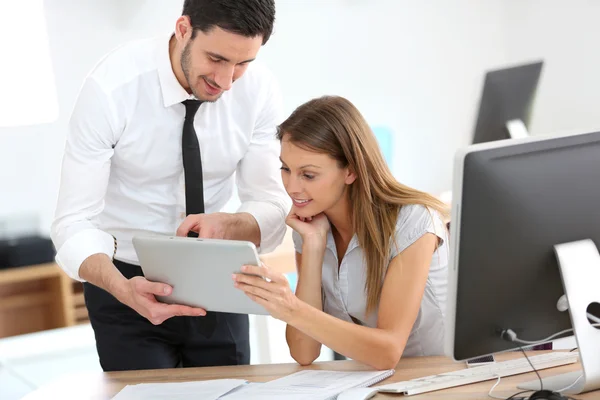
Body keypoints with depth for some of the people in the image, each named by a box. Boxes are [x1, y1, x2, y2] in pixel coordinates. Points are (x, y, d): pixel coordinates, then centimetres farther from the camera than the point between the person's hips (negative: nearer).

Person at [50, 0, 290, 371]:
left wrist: (226, 226, -34)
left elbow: (273, 209, -12)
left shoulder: (260, 89, -15)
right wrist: (123, 288, -44)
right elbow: (74, 221, -25)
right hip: (125, 279, -3)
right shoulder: (111, 87, -24)